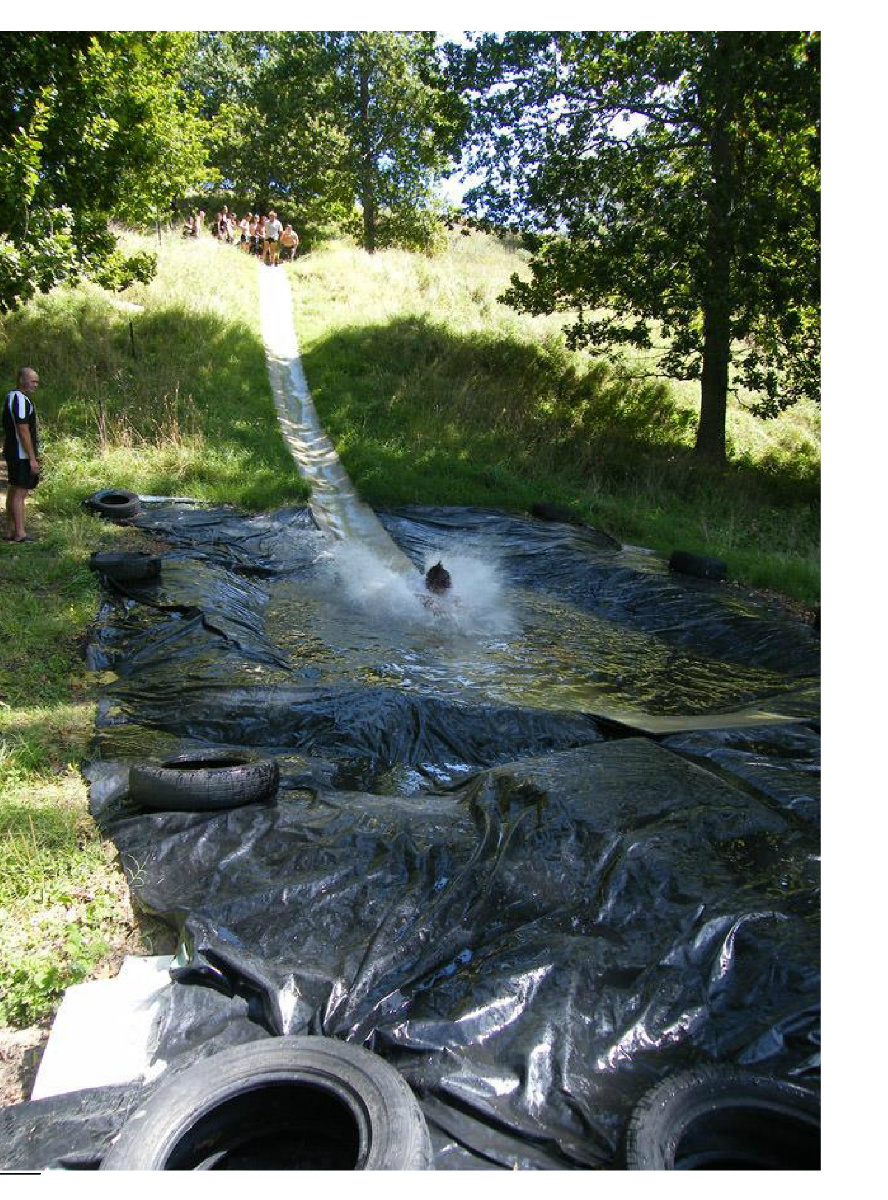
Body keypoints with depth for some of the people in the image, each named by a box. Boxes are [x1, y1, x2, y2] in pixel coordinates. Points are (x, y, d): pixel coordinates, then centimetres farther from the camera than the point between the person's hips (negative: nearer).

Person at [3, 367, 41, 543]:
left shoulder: (11, 397, 15)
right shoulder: (21, 400, -18)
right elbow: (23, 431, -21)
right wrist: (32, 458, -20)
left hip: (13, 453, 10)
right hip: (21, 454, -10)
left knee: (13, 491, 13)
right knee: (19, 492, -7)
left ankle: (10, 531, 18)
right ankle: (19, 534, -4)